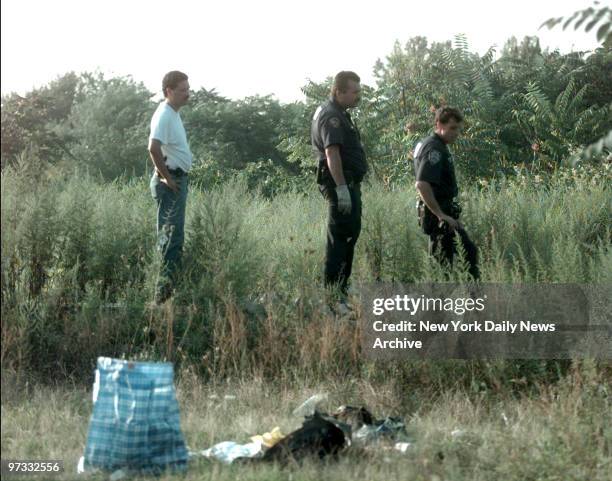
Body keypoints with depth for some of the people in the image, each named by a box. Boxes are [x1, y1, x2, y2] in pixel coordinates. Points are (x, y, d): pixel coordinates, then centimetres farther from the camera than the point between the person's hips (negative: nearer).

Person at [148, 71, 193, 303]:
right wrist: (167, 178, -23)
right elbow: (154, 148, -30)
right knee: (171, 236, -11)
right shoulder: (164, 116, -17)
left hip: (178, 180, 10)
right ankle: (164, 292, -12)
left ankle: (166, 289, 22)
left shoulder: (173, 114, 15)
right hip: (170, 182, -10)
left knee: (173, 235, 15)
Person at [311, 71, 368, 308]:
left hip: (349, 183, 11)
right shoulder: (331, 116, -16)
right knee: (340, 237, -11)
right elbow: (332, 152, -25)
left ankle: (341, 288, 23)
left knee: (350, 234, 16)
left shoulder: (339, 113, 18)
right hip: (341, 183, -11)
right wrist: (341, 188, -31)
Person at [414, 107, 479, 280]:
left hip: (442, 212, 11)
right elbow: (422, 185, -30)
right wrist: (441, 215, -26)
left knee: (469, 251, 16)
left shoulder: (439, 147, 15)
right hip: (438, 216, -11)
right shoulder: (434, 150, -18)